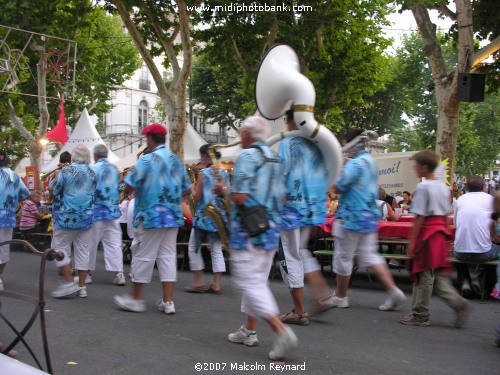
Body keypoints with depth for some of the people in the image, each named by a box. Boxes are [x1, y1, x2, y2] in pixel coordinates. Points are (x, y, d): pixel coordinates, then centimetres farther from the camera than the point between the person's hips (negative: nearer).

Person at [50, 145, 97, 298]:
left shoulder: (66, 171, -10)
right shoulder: (92, 173, 3)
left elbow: (54, 191, -5)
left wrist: (55, 178, 12)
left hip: (67, 217, -4)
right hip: (87, 217, 5)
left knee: (60, 247, 6)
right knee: (83, 250, 8)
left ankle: (69, 282, -2)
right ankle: (81, 286, 10)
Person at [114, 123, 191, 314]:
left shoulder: (147, 160, -11)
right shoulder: (177, 160, 9)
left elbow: (129, 186, -12)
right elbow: (187, 189, 15)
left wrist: (139, 187, 9)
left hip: (150, 216, -6)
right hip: (173, 217, 6)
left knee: (143, 257, 3)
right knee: (168, 256, 8)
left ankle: (136, 299, 13)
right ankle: (168, 301, 8)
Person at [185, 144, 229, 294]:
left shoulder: (203, 173, -11)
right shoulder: (224, 173, 5)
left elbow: (197, 197, -11)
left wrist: (192, 188, 7)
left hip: (204, 215, -5)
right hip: (220, 215, 5)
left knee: (194, 248, 7)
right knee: (216, 250, 7)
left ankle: (199, 283, 5)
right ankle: (216, 285, 4)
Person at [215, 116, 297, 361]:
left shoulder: (247, 156, -13)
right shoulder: (275, 158, 13)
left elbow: (240, 198, -20)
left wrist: (224, 190, 0)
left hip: (248, 230, -9)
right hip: (271, 229, 9)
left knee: (249, 283, -6)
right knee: (257, 281, 16)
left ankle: (281, 331, -16)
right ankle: (249, 331, 25)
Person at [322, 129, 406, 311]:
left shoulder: (355, 163, -17)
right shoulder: (370, 161, 14)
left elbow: (338, 187, -17)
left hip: (352, 216, -9)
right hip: (370, 215, 9)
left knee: (343, 257, 5)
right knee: (369, 255, 12)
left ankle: (340, 297, 17)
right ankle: (394, 291, 2)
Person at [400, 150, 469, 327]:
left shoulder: (423, 187, -12)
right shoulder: (444, 187, 12)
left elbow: (420, 216, -14)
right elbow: (446, 215, 16)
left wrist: (412, 242, -12)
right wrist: (446, 237, 22)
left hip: (427, 233, -8)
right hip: (441, 233, 8)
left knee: (424, 276, 0)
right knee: (439, 275, 14)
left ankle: (420, 315, 8)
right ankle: (457, 302, 0)